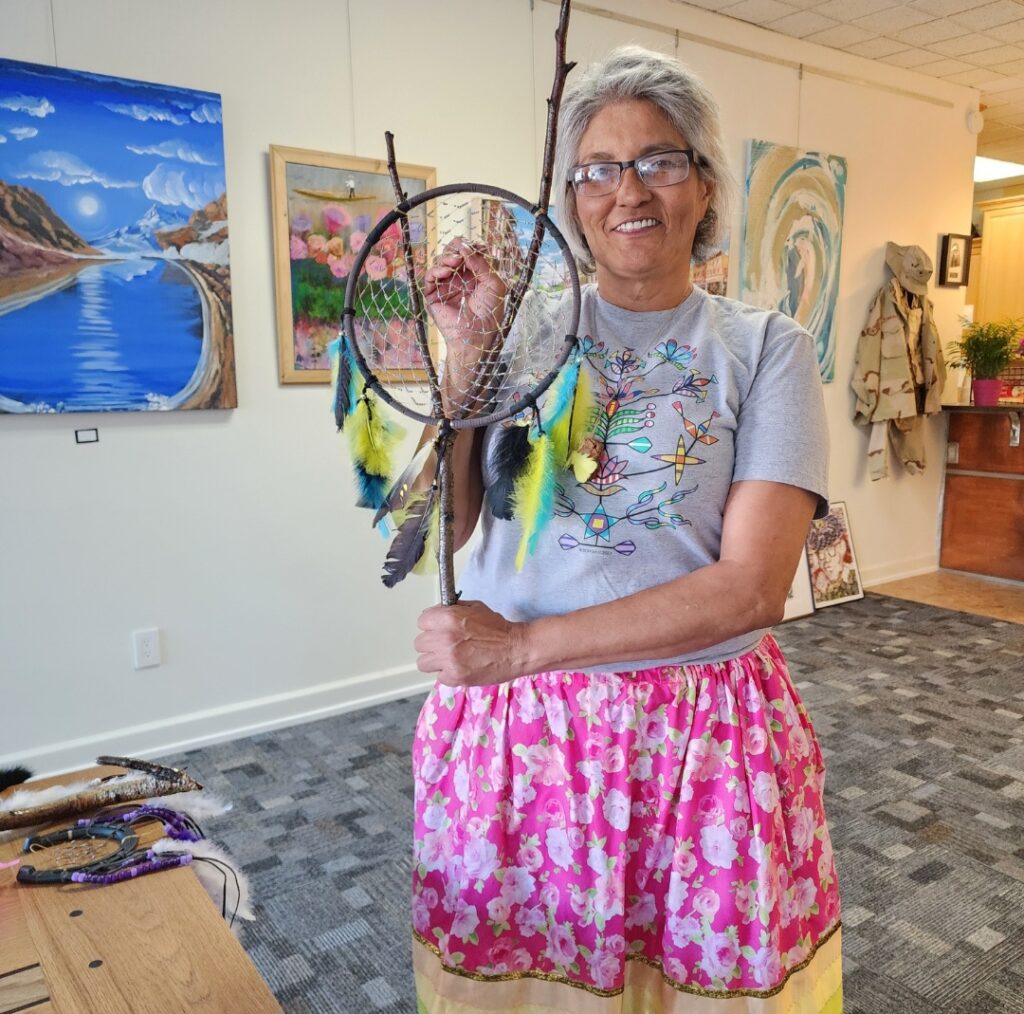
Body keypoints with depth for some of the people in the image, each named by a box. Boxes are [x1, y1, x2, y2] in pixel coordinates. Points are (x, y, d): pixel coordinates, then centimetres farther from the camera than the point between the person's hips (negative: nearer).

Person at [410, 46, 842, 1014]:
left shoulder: (765, 348, -3)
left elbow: (751, 586, -13)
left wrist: (522, 645, -17)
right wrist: (464, 355, -9)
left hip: (703, 734, -1)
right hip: (510, 727, 2)